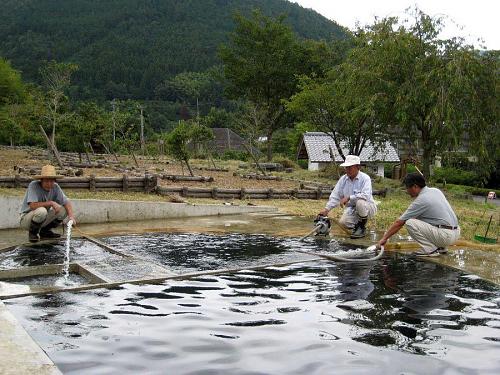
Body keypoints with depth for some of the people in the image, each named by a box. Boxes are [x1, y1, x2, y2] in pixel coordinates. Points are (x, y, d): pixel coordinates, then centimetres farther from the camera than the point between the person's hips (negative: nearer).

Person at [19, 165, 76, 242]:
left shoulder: (55, 187, -8)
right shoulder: (33, 185, -24)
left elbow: (66, 202, -8)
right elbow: (33, 205, -34)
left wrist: (71, 216, -26)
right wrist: (51, 203, -29)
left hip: (43, 219, 6)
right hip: (26, 219, -6)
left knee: (64, 210, -11)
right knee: (41, 211, -35)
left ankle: (44, 231, 8)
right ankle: (33, 233, -7)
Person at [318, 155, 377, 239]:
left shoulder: (365, 178, -14)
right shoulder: (343, 179, 2)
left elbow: (366, 195, -29)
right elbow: (335, 196, 1)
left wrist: (349, 198, -32)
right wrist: (326, 209, -12)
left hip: (368, 208, -4)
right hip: (351, 208, 4)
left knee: (360, 202, -37)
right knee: (343, 222, -23)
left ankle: (362, 228, -12)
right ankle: (357, 225, 12)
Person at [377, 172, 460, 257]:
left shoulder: (420, 200, -12)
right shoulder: (436, 191, 11)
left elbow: (399, 223, -7)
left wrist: (384, 238, 2)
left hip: (446, 236, -9)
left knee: (410, 223, -11)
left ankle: (430, 250, -9)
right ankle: (441, 248, 19)